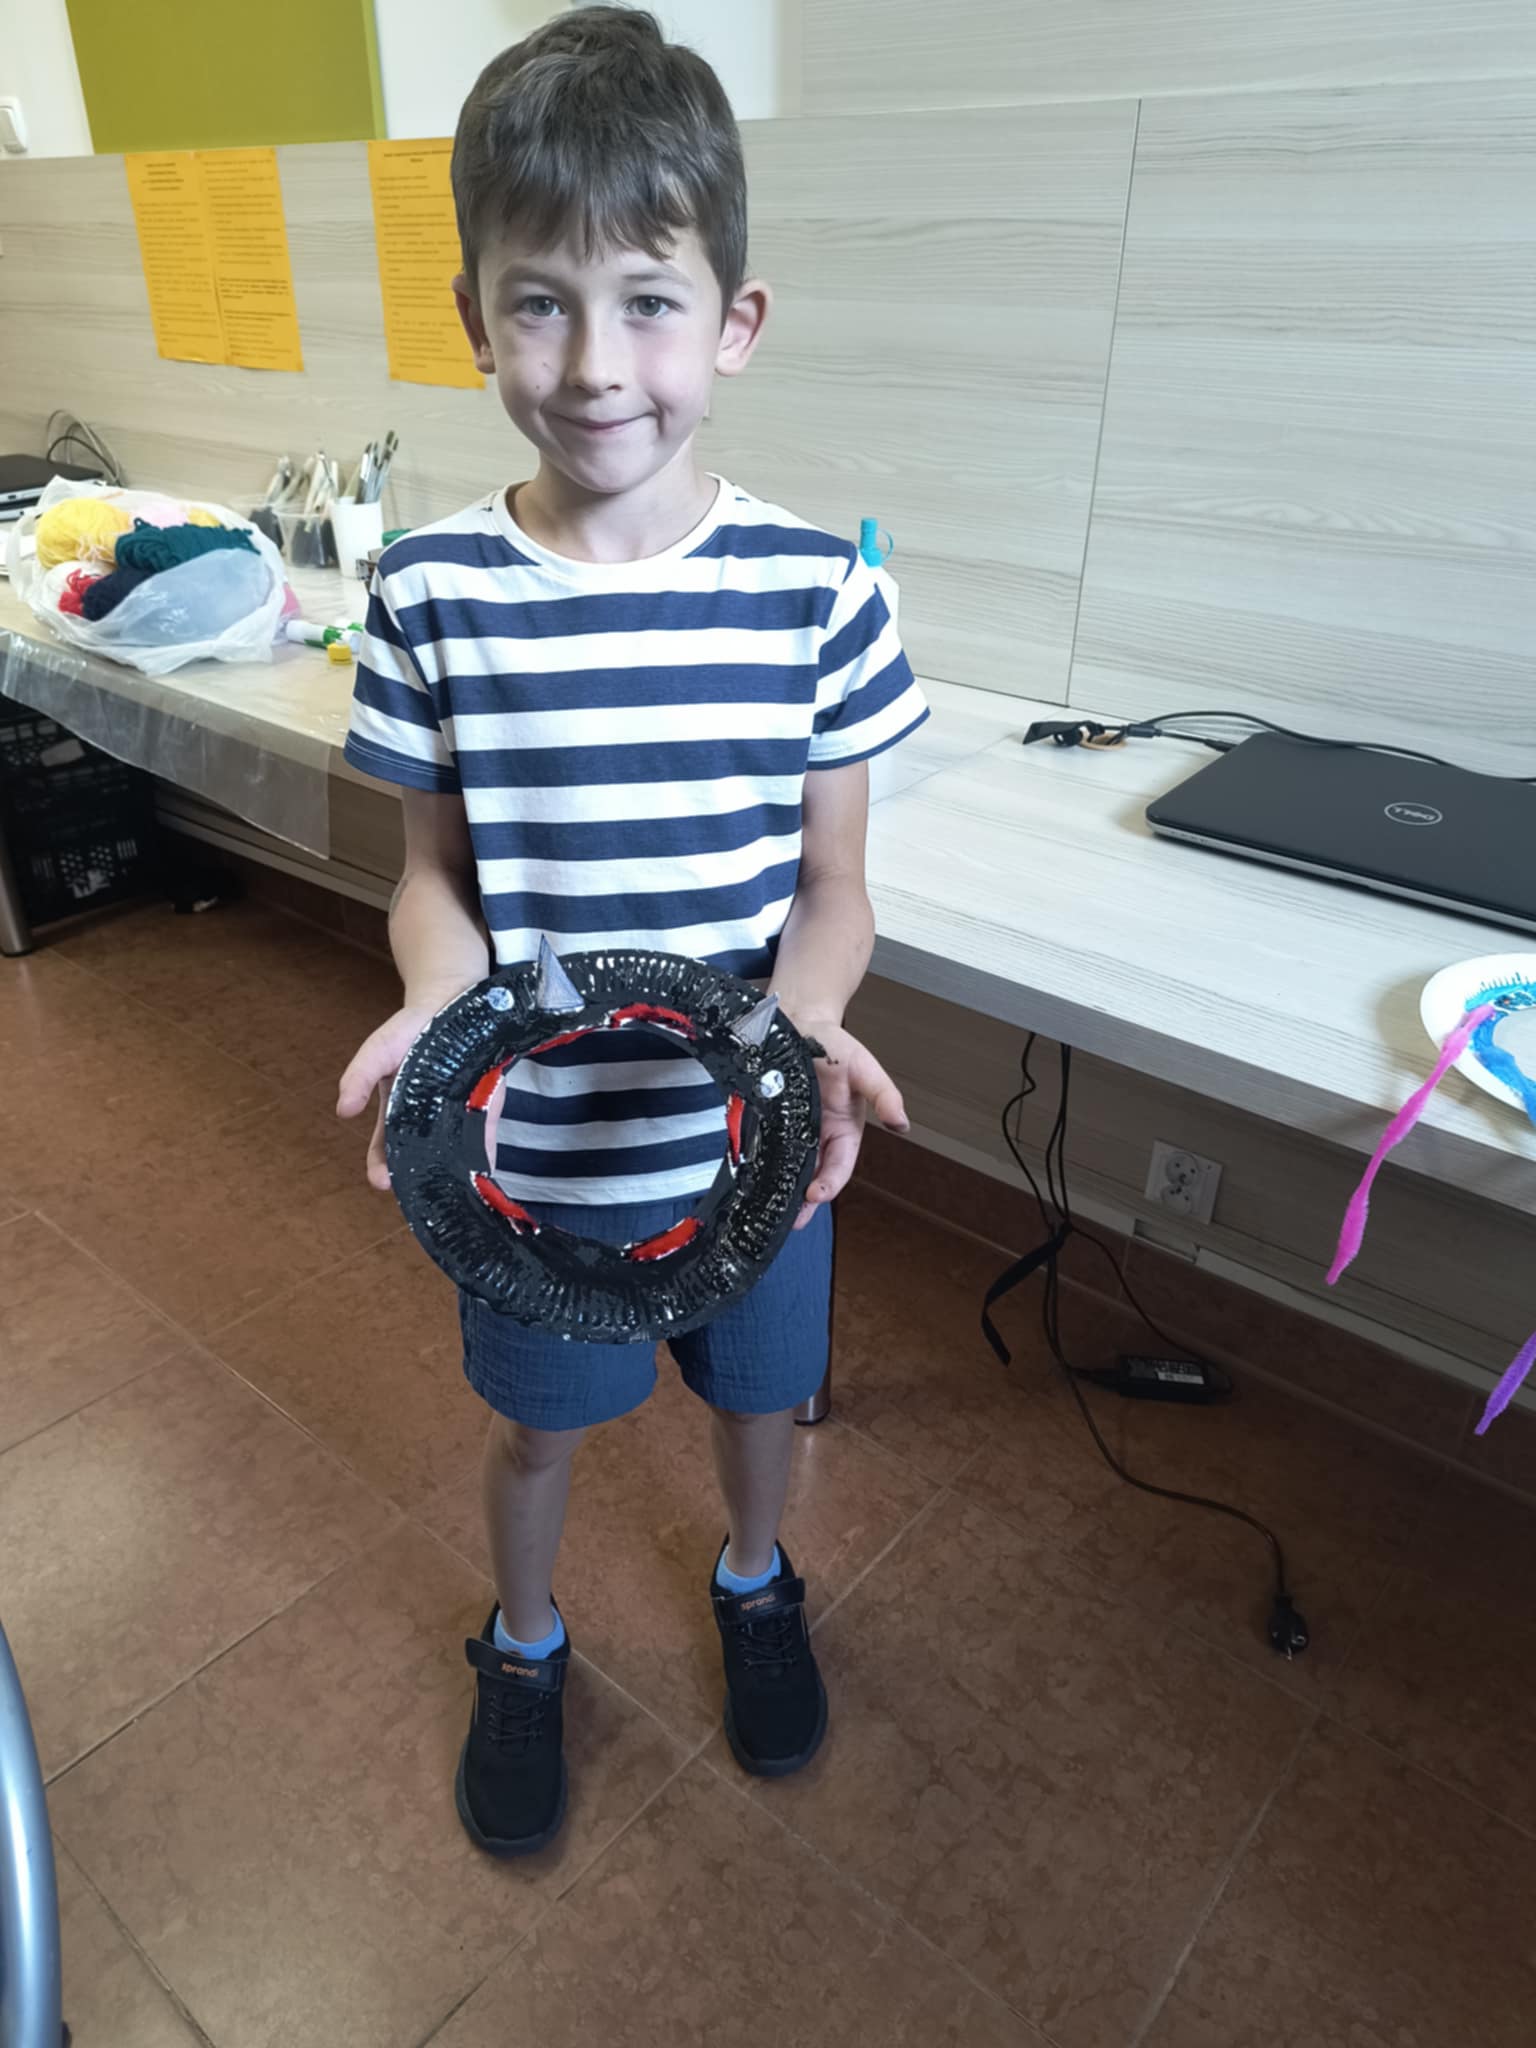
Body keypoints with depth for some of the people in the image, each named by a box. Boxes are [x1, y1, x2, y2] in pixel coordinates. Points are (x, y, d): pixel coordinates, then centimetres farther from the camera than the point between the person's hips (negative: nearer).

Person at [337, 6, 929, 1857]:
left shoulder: (815, 590, -14)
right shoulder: (431, 595, -12)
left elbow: (831, 879, -7)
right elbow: (437, 868, -3)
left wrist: (807, 1016, -27)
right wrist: (431, 1004, -23)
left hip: (750, 1133, 1)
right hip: (530, 1143, 0)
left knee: (758, 1386, 25)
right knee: (538, 1421, 22)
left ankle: (752, 1578, 60)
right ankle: (523, 1642, 56)